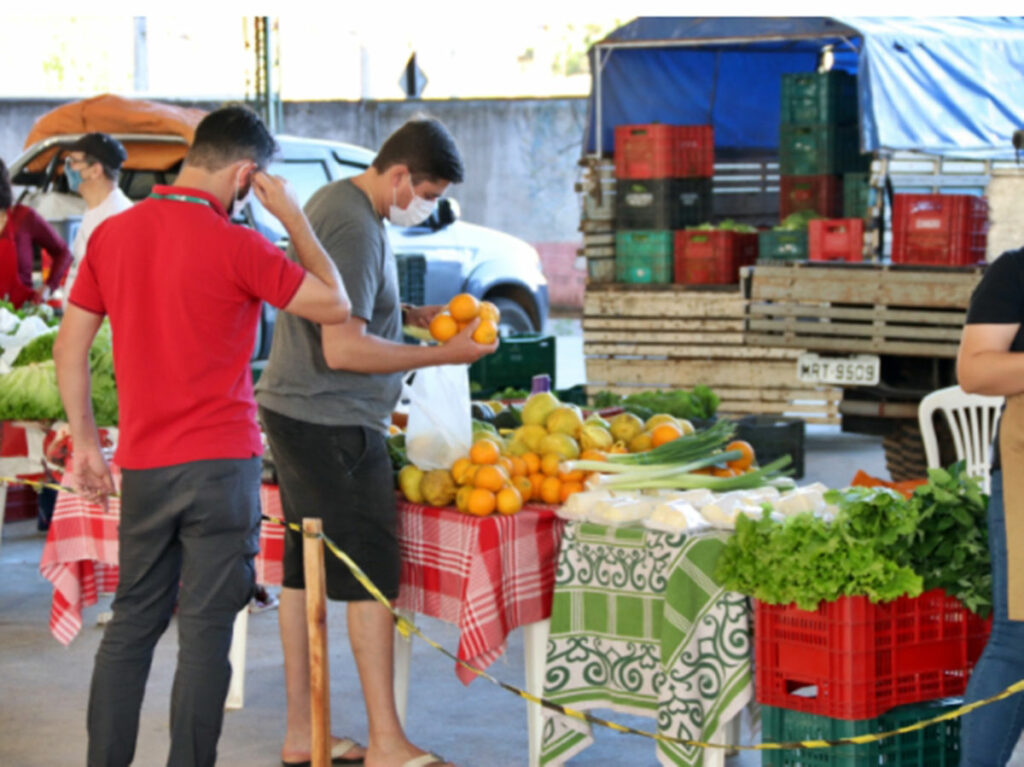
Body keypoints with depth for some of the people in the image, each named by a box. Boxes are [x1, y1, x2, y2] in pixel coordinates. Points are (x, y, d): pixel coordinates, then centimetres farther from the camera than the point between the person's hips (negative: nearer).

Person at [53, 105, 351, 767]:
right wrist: (294, 219, 2)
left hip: (143, 464, 5)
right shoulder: (235, 246, -13)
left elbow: (70, 347, 9)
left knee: (132, 623, 15)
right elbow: (335, 304, -3)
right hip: (220, 463, -5)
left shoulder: (112, 234, 4)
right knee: (206, 631, 1)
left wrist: (86, 441, 15)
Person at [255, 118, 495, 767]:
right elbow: (343, 348, -22)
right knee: (372, 573, -7)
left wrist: (411, 316, 13)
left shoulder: (335, 201, 14)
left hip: (295, 415, 11)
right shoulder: (355, 227, -18)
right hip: (333, 424, -11)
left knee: (306, 570, 12)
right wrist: (445, 355, -17)